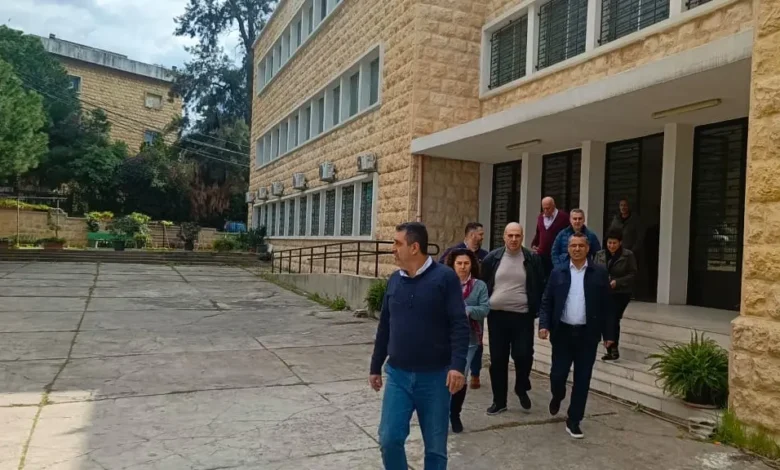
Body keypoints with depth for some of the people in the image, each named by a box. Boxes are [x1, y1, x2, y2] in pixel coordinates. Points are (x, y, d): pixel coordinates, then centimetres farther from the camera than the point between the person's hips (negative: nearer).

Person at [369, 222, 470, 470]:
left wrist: (458, 365, -22)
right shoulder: (394, 280, 7)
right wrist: (375, 366, 16)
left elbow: (459, 325, -12)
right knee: (389, 439, 1)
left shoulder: (445, 277, -9)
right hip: (398, 375, 4)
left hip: (435, 376, -4)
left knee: (435, 446, 9)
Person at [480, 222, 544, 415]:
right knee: (497, 360, 7)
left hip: (523, 316, -1)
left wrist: (536, 310, -2)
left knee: (523, 355, -4)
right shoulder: (492, 258, 1)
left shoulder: (532, 259, 0)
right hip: (497, 315, 1)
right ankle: (499, 400, 20)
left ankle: (522, 389, 27)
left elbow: (540, 288, 4)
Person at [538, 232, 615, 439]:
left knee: (582, 380, 4)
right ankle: (557, 397, 37)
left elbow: (606, 305, 3)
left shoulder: (599, 273, 2)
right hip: (562, 332, 1)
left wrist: (608, 333, 1)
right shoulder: (558, 273, 5)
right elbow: (546, 302, 4)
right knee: (557, 375, 3)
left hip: (587, 334, 0)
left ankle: (573, 421, 17)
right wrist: (544, 324, -9)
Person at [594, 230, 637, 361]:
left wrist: (617, 282, -17)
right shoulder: (600, 255, 5)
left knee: (613, 320, -11)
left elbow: (632, 274, -6)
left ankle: (614, 349, 4)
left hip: (621, 294, -3)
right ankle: (610, 350, 17)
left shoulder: (628, 255, -5)